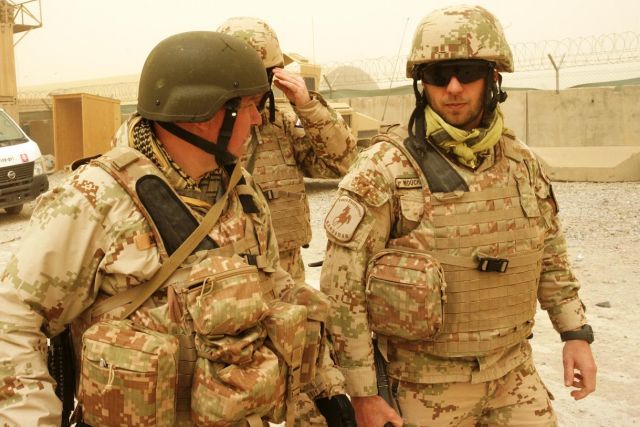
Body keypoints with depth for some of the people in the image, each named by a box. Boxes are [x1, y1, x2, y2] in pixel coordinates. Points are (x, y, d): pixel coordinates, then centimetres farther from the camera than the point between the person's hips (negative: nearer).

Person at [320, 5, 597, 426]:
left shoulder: (522, 163, 0)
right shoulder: (385, 171, -17)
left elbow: (550, 254, 14)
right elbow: (342, 291, -15)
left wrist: (576, 332, 9)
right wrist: (363, 393, -13)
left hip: (515, 373, 5)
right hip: (426, 386, -4)